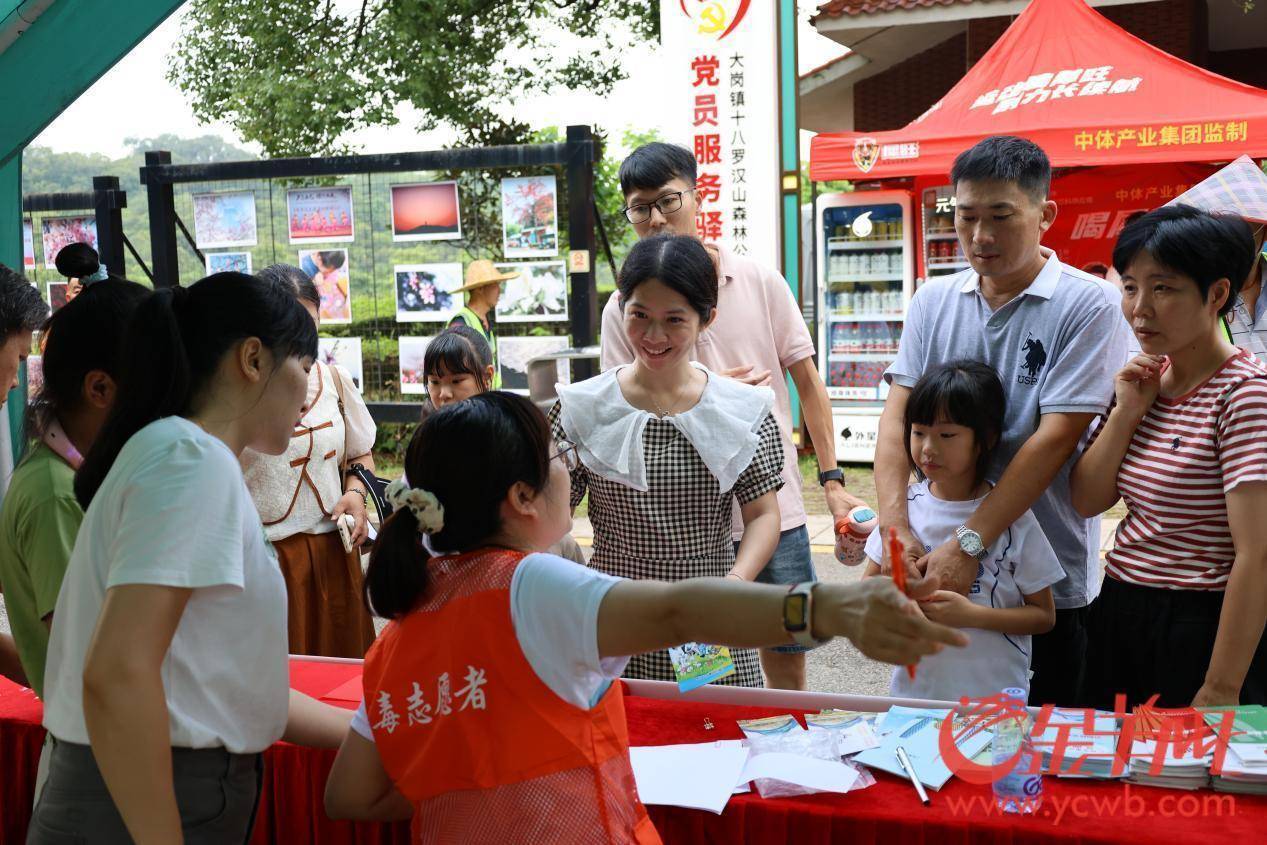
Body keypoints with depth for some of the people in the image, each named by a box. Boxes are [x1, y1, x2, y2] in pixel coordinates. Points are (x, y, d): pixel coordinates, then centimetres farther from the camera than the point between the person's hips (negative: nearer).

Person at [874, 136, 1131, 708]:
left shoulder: (1089, 305, -9)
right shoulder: (933, 302, 6)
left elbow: (1055, 438, -16)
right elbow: (898, 415, -1)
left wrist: (967, 543, -21)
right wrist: (896, 527, -16)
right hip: (940, 573, 4)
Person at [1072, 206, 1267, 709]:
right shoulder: (1147, 380, 6)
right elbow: (1086, 500, 7)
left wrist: (1222, 690, -22)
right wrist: (1126, 413, -6)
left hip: (1200, 629, -7)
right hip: (1117, 618, 7)